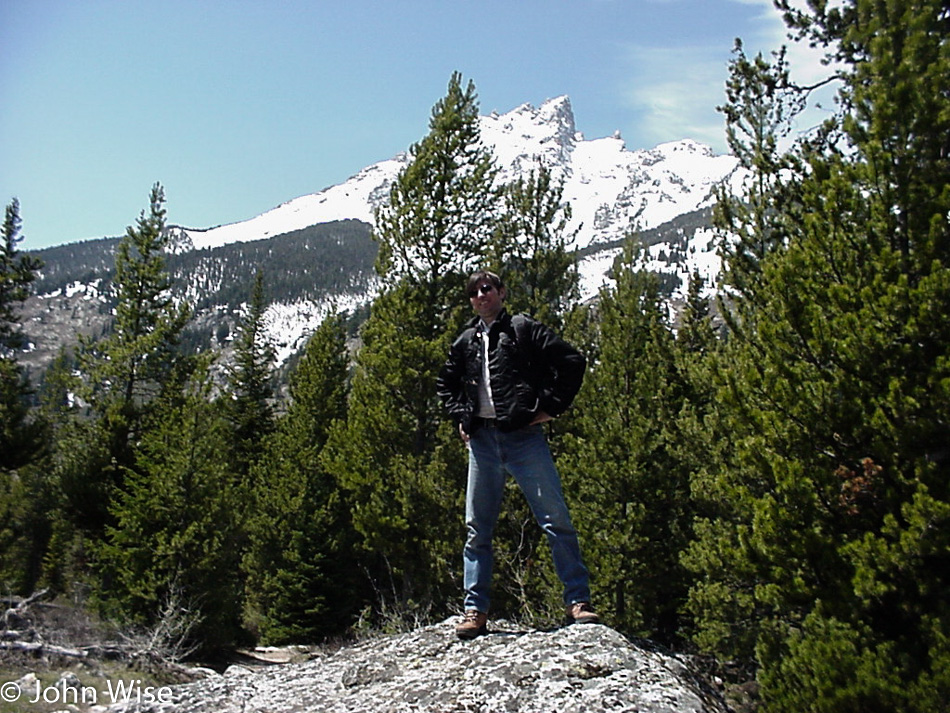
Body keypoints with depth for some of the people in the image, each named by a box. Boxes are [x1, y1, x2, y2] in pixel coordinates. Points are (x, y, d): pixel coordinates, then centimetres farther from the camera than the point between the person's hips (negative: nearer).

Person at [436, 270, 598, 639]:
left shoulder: (524, 329, 3)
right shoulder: (464, 343, 16)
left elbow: (572, 361, -3)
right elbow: (446, 383, 31)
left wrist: (550, 406, -7)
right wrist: (460, 416, 15)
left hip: (524, 436, -4)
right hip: (481, 440, 5)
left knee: (556, 519, -6)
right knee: (477, 529, 5)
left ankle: (578, 601, 3)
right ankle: (475, 610, 13)